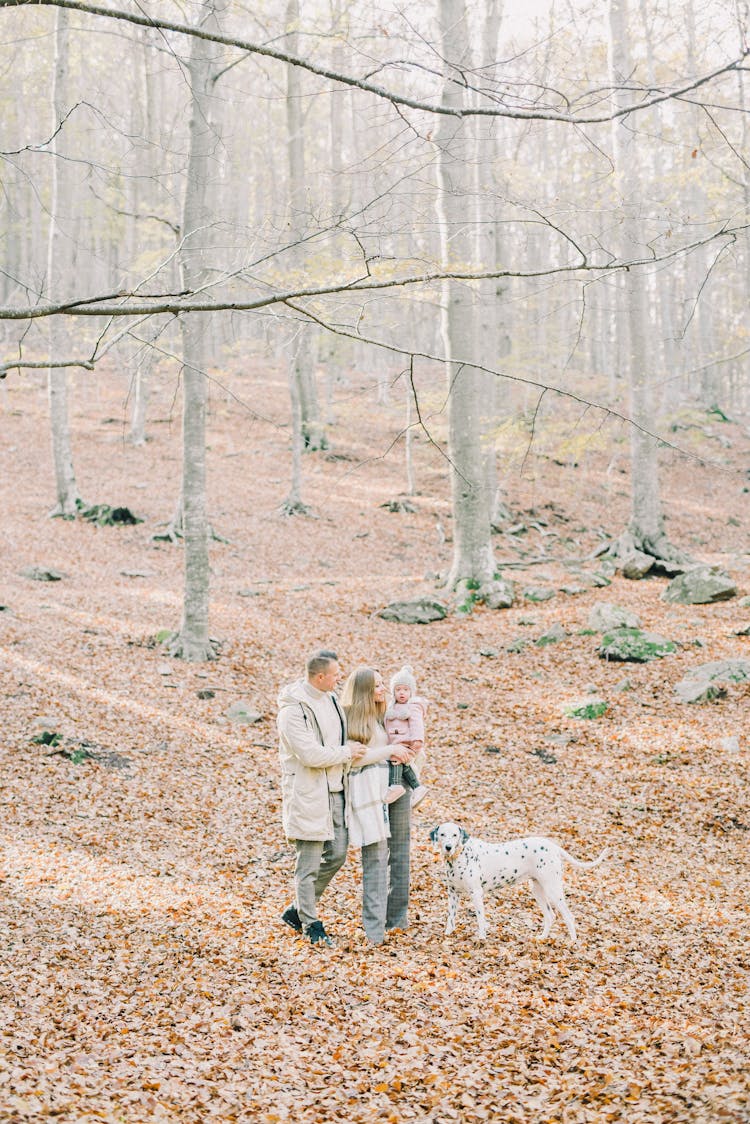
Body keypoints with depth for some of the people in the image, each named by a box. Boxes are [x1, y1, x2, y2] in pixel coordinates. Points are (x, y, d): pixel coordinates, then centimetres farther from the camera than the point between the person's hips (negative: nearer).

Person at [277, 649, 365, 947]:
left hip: (333, 790, 9)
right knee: (309, 863, -1)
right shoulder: (293, 709, -17)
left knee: (337, 855, 10)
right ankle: (310, 925, 11)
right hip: (307, 794, -9)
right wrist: (346, 752, -11)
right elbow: (310, 754, -23)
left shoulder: (330, 699, 10)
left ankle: (297, 910, 25)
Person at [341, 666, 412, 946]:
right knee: (376, 856, -9)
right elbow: (352, 757, -11)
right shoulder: (349, 718, -4)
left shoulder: (385, 714, 17)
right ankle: (374, 927, -8)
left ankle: (397, 915, 17)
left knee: (399, 852, 8)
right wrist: (388, 750, -11)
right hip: (368, 789, -7)